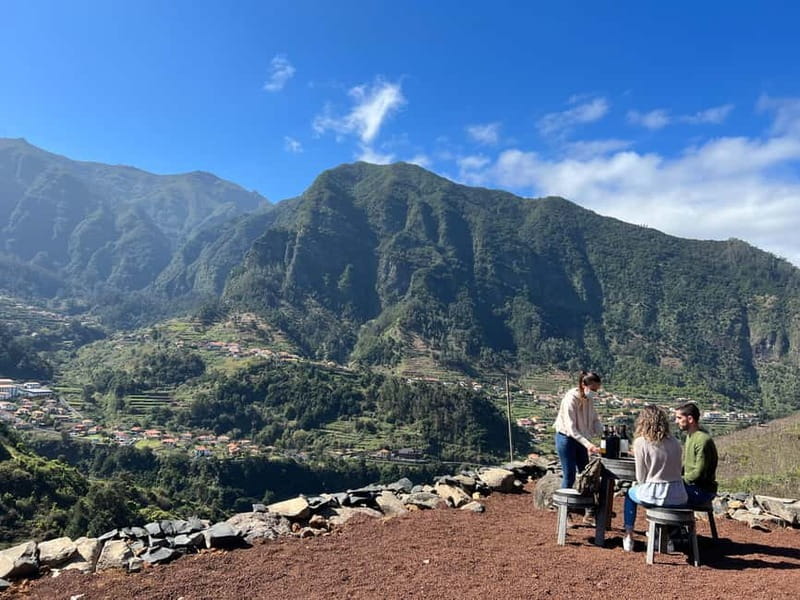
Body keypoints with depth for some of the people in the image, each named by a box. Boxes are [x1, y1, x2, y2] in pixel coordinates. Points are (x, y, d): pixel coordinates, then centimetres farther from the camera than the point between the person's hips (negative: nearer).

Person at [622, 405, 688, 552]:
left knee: (630, 493, 30)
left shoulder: (640, 442, -9)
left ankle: (628, 537, 26)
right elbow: (677, 470, 11)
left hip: (652, 496, -3)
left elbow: (641, 477, -6)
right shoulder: (675, 442, 2)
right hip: (677, 498, 3)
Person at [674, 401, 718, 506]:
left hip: (702, 490, -9)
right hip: (692, 485, 9)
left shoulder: (703, 440, -21)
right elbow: (684, 464, 17)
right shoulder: (690, 435, 10)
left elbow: (699, 473, -23)